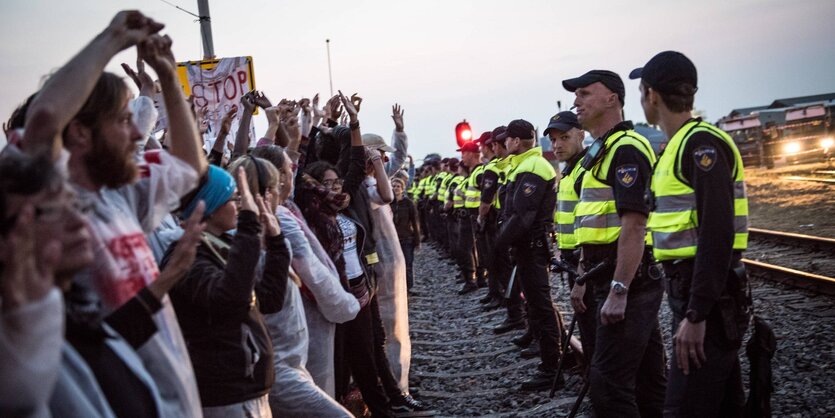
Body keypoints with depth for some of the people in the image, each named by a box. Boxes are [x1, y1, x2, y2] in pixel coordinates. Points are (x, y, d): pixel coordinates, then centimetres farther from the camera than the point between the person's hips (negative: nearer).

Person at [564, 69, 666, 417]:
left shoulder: (626, 149, -14)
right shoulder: (600, 151, 18)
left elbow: (634, 225, -23)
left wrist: (618, 290, -26)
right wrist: (584, 279, 23)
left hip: (630, 280, -10)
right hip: (610, 277, 10)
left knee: (608, 382, -11)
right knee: (646, 376, 16)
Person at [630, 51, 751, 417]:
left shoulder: (702, 144, -15)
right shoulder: (681, 144, 15)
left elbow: (717, 234, -23)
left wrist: (696, 315, -24)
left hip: (709, 298, -10)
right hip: (690, 289, 10)